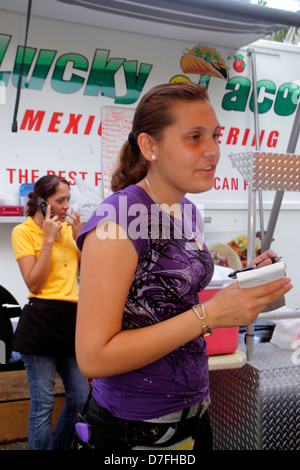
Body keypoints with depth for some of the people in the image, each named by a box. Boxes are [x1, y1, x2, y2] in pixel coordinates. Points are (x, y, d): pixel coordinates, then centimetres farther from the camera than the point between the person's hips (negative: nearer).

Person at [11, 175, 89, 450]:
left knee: (80, 398, 13)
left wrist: (79, 239, 1)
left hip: (72, 319, 6)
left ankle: (60, 447, 33)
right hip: (41, 321, -6)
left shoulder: (68, 228, 12)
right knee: (43, 404, 1)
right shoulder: (24, 231, -5)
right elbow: (34, 284, -13)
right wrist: (48, 240, -14)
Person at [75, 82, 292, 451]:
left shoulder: (189, 212, 2)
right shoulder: (118, 218, -22)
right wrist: (211, 313, -25)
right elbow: (93, 357, -23)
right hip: (136, 427, -7)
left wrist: (245, 287, -4)